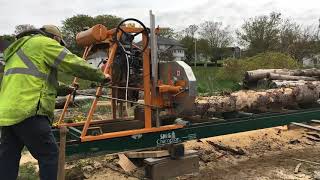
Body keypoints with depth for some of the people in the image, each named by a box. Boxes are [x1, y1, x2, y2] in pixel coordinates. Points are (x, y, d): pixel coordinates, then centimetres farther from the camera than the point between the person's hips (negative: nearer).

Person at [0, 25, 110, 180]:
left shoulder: (20, 48, 30)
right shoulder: (43, 43, 1)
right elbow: (74, 63, -3)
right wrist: (101, 76, 8)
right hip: (27, 112, -9)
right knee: (49, 154, 1)